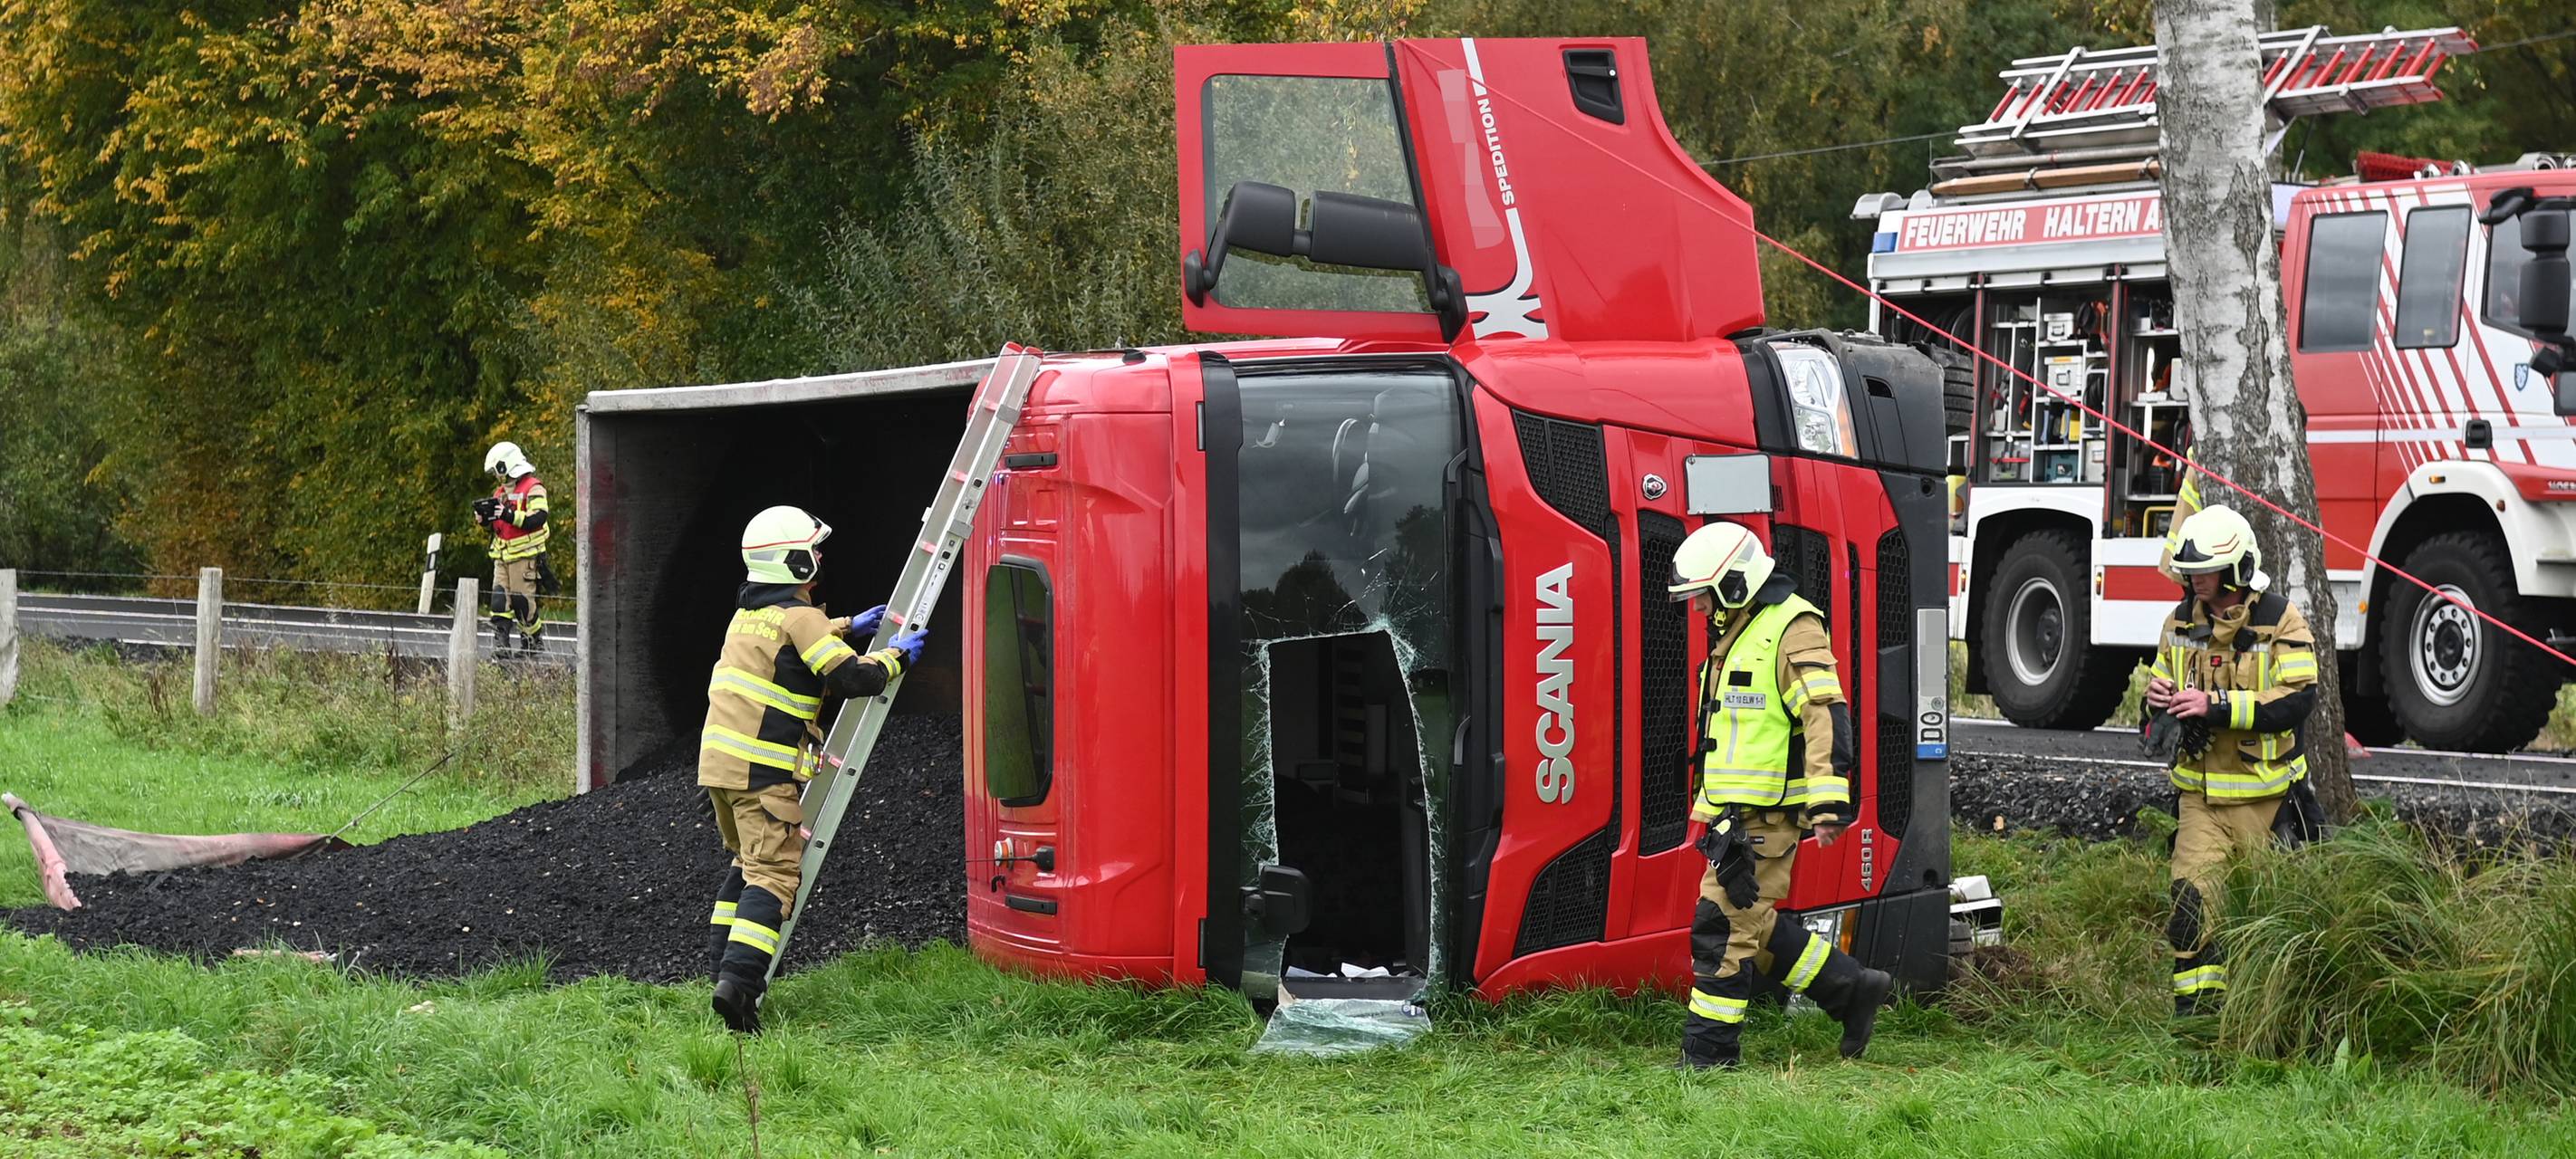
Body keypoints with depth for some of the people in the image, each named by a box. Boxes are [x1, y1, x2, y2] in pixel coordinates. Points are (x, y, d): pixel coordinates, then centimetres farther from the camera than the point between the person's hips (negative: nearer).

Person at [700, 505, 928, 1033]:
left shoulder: (750, 612, 17)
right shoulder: (799, 617, -11)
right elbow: (853, 677, -15)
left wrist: (848, 628, 36)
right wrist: (895, 657, 2)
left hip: (719, 761, 9)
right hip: (764, 770, -9)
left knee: (745, 864, 22)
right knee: (774, 873, -11)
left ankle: (726, 969, 20)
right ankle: (738, 981, -25)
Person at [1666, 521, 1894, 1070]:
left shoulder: (1792, 628, -12)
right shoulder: (1736, 633, 19)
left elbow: (1825, 714, -20)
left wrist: (1828, 802, -25)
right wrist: (1707, 807, 29)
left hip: (1767, 813, -10)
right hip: (1737, 811, 10)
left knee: (1722, 925, -8)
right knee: (1751, 924, 10)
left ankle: (1707, 1054, -3)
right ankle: (1851, 988, 19)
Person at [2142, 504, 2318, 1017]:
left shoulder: (2281, 623, -9)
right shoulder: (2181, 622, 8)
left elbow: (2296, 701, -19)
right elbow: (2163, 678, 22)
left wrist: (2216, 705, -25)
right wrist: (2157, 696, -4)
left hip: (2262, 795, -4)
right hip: (2199, 791, 4)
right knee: (2191, 895, -9)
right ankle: (2197, 1004, -4)